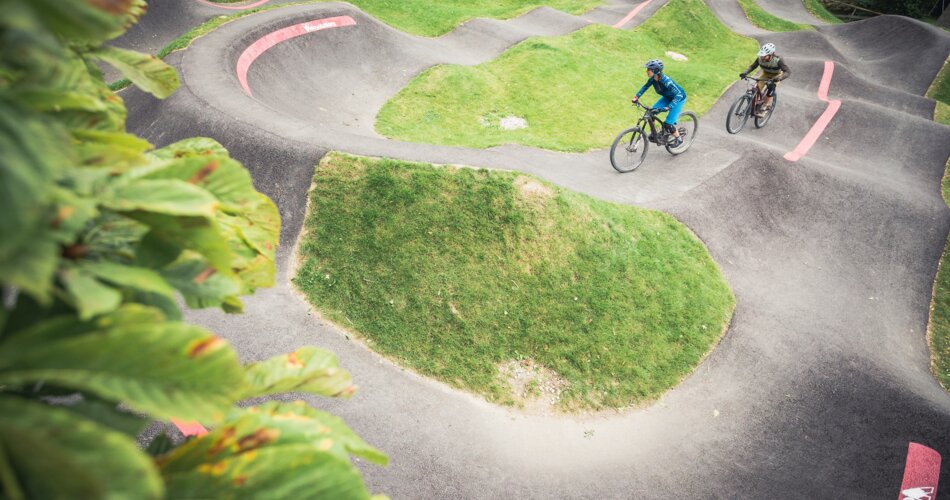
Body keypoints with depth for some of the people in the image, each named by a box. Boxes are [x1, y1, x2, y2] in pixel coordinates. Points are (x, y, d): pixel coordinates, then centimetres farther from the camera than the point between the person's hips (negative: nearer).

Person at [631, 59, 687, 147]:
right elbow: (645, 87, 4)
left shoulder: (666, 81, -38)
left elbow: (679, 95, -39)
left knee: (668, 124, -13)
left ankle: (679, 139, 12)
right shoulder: (652, 79, -17)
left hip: (679, 99, -7)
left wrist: (668, 107, -48)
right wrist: (637, 97, -5)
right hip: (667, 97, 7)